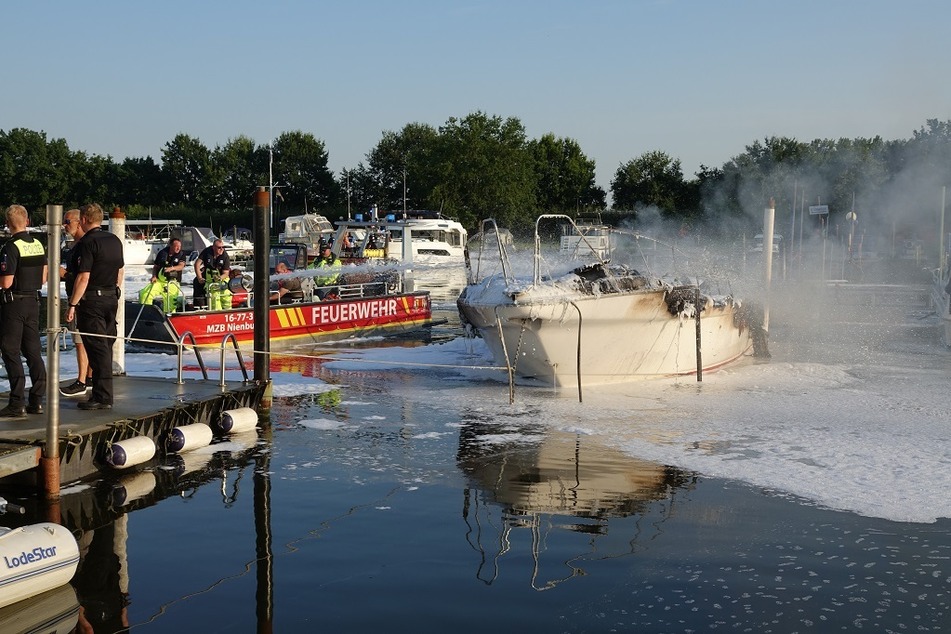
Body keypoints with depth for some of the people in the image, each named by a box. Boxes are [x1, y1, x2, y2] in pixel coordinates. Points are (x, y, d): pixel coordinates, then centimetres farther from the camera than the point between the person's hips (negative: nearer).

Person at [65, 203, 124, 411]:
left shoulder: (88, 242, -14)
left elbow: (83, 277, -19)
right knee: (106, 346, 13)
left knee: (97, 349, -6)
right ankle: (104, 394, 18)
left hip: (92, 300, -8)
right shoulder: (114, 240, 10)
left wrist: (72, 304, -15)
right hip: (111, 299, 8)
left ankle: (103, 397, -6)